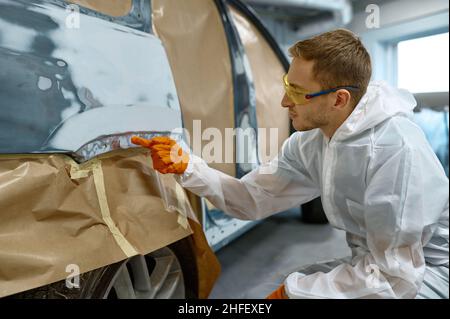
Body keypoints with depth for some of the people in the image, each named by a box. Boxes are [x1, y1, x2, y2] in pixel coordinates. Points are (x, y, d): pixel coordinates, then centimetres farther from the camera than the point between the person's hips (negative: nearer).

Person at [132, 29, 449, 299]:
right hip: (382, 262, 6)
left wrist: (292, 290, -20)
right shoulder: (310, 141, -8)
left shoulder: (394, 149, -32)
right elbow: (251, 198, -3)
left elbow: (395, 278, -28)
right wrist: (186, 167, -16)